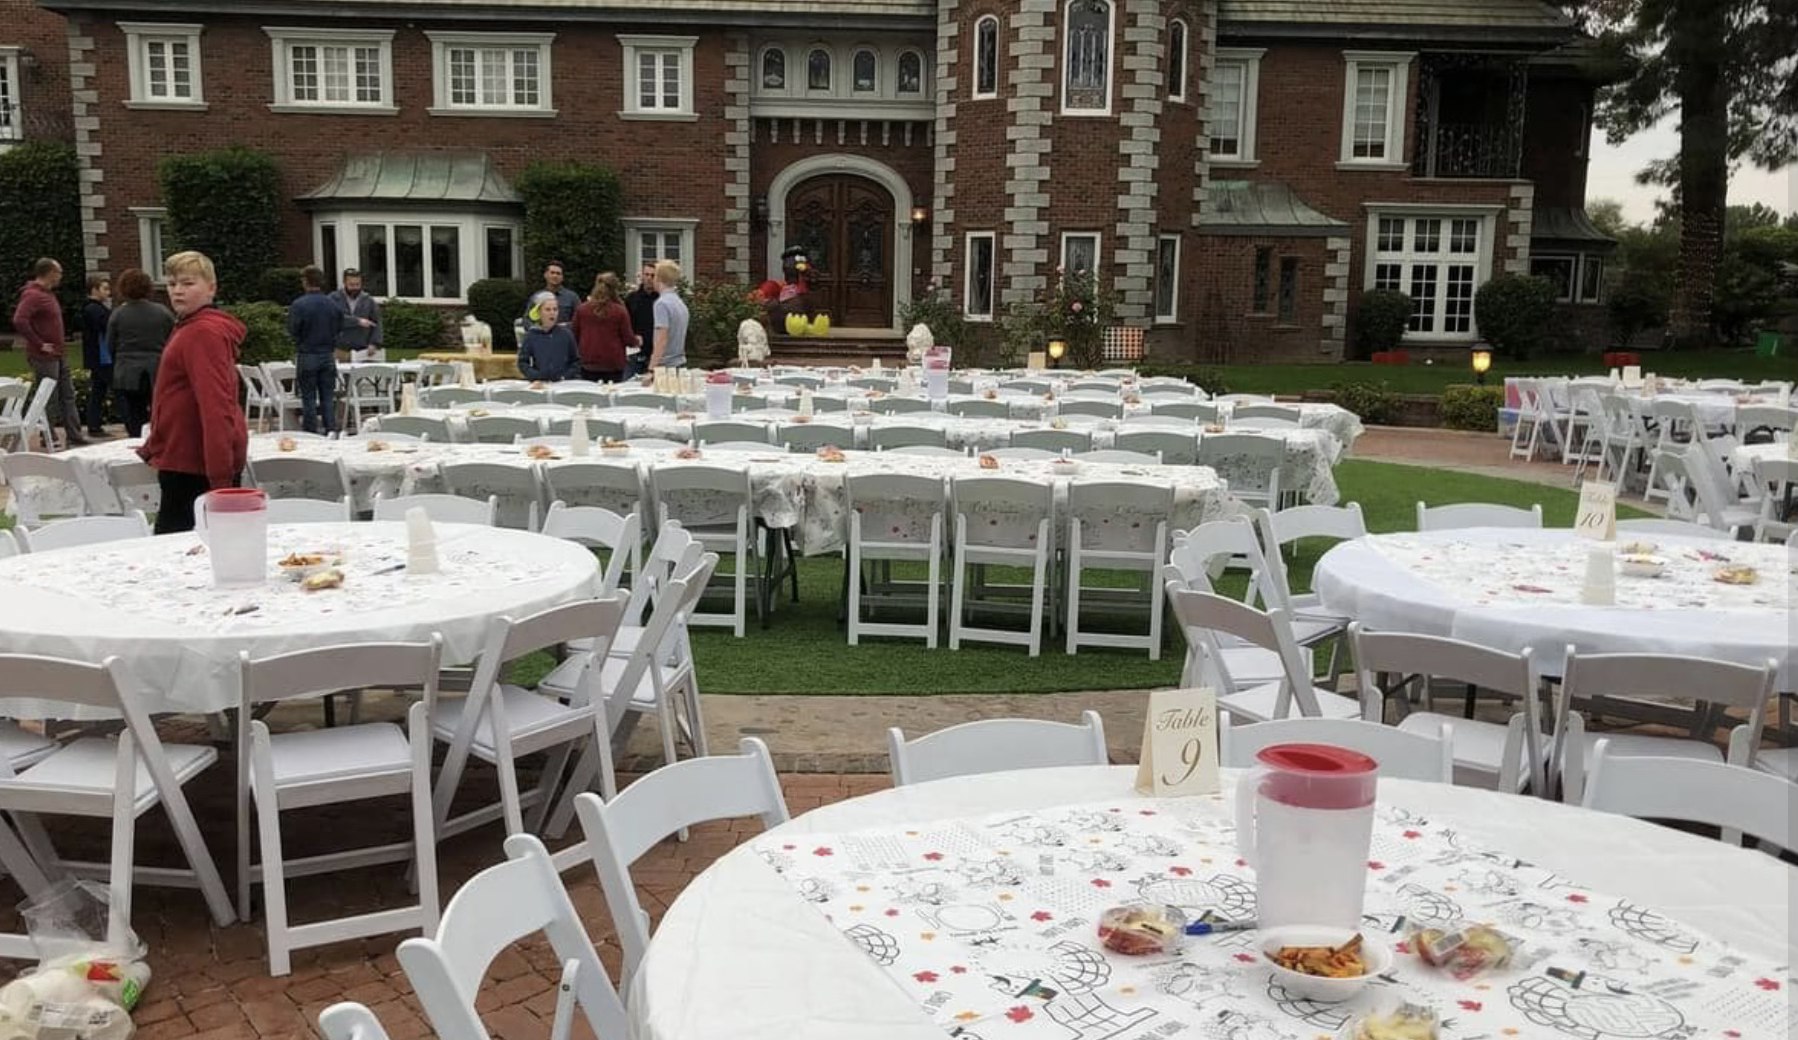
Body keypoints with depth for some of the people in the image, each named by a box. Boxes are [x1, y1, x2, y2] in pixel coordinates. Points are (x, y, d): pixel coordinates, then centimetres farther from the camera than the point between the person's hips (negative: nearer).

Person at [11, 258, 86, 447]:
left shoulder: (48, 294, 14)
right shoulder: (33, 295, -16)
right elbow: (19, 321, -28)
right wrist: (39, 344, -22)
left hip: (58, 355, 10)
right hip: (44, 357, -10)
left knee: (68, 395, 11)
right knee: (49, 399, -2)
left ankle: (73, 436, 16)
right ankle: (48, 441, 5)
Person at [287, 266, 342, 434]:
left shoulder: (298, 305, -13)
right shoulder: (333, 305, -2)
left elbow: (292, 330, -8)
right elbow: (340, 327, 6)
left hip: (306, 356, -3)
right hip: (328, 356, 3)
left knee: (308, 398, 4)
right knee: (328, 397, 9)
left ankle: (311, 433, 5)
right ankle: (330, 431, 9)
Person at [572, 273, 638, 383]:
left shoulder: (582, 309, 0)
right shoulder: (620, 311, -9)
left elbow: (575, 336, 8)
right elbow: (628, 339, -4)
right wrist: (638, 342, 18)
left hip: (588, 365, 3)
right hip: (613, 366, -2)